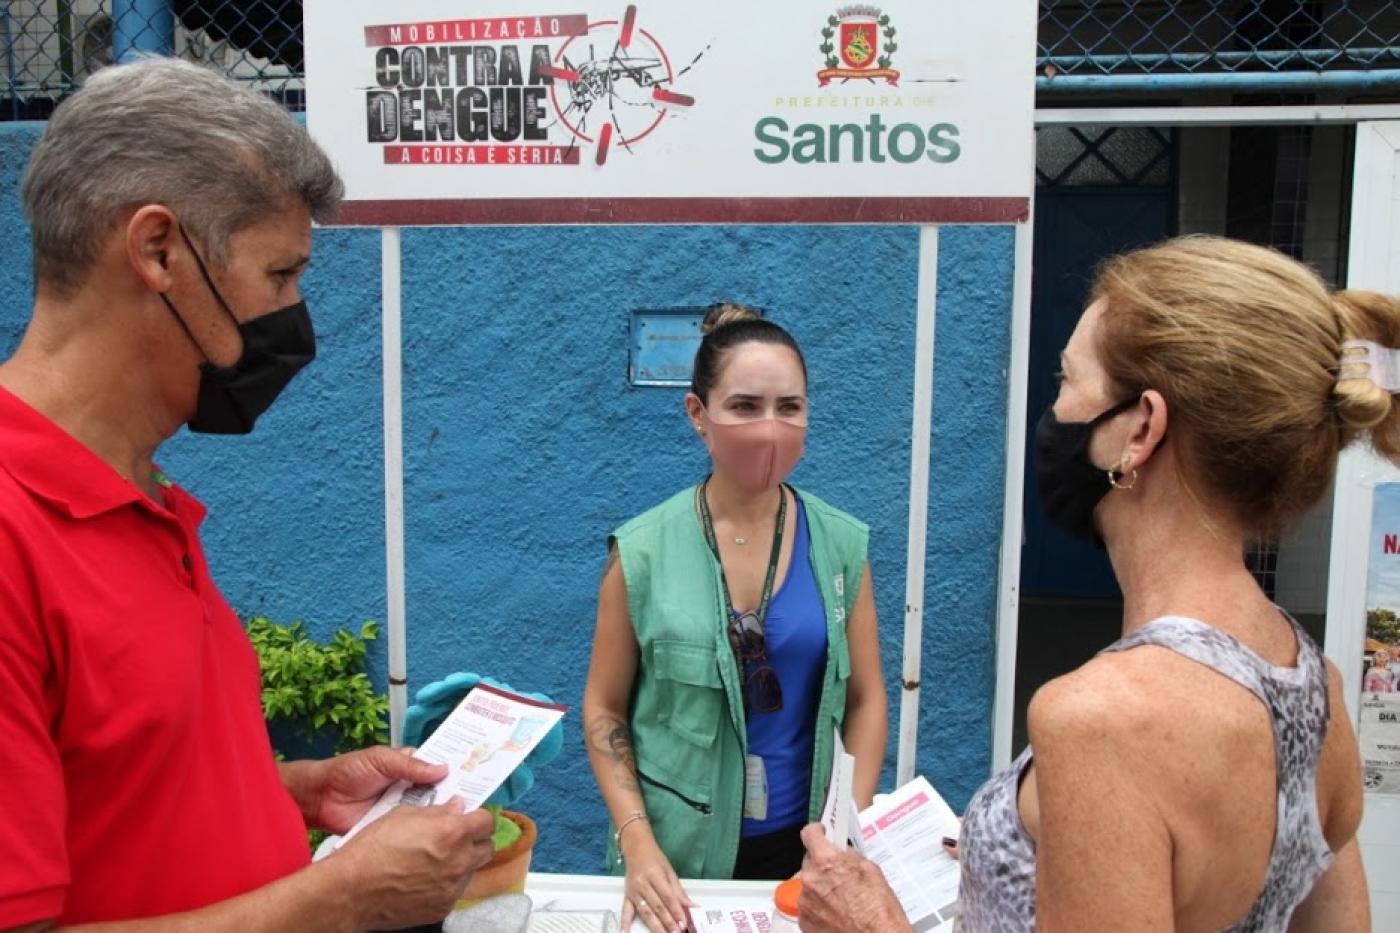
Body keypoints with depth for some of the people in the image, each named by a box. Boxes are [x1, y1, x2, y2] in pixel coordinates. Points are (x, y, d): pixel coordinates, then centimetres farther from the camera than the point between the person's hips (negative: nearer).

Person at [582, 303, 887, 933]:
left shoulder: (841, 545, -6)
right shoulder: (642, 551, -11)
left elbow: (865, 699, 1)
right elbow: (604, 708, -4)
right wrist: (638, 846, -11)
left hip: (805, 848, 2)